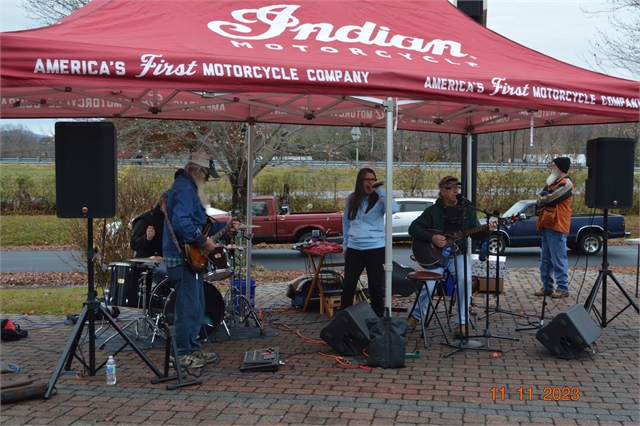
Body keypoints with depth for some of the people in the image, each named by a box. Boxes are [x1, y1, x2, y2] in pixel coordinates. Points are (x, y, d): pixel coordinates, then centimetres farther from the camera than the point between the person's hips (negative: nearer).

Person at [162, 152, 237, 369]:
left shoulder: (189, 188, 19)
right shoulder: (184, 189, -16)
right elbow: (181, 222, -30)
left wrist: (224, 227, 20)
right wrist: (203, 241, -23)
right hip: (182, 258, -11)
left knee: (196, 306, 16)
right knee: (188, 306, -6)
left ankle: (192, 348, 25)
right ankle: (181, 353, 2)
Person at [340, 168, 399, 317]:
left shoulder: (379, 199, -3)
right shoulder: (352, 199, 7)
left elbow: (394, 209, -25)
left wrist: (380, 190, -18)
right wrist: (345, 245, 16)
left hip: (375, 249, -3)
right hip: (354, 249, 3)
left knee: (376, 287, 5)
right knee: (348, 286, 3)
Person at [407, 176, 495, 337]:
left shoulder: (467, 209, 8)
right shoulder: (433, 210, 0)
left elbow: (475, 234, 8)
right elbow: (413, 228, -5)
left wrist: (486, 230, -14)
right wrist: (431, 237, -18)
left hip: (458, 254, 2)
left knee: (465, 280, -27)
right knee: (428, 285, -19)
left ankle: (461, 322, -14)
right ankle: (416, 316, 12)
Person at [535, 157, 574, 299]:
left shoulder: (566, 183, -8)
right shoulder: (552, 183, 21)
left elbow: (550, 198, -16)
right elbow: (541, 197, 15)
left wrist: (542, 198, 3)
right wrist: (544, 198, -5)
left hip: (557, 225, -9)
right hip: (546, 225, 9)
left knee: (558, 258, -8)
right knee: (545, 258, 10)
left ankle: (563, 288, -4)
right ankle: (547, 287, 16)